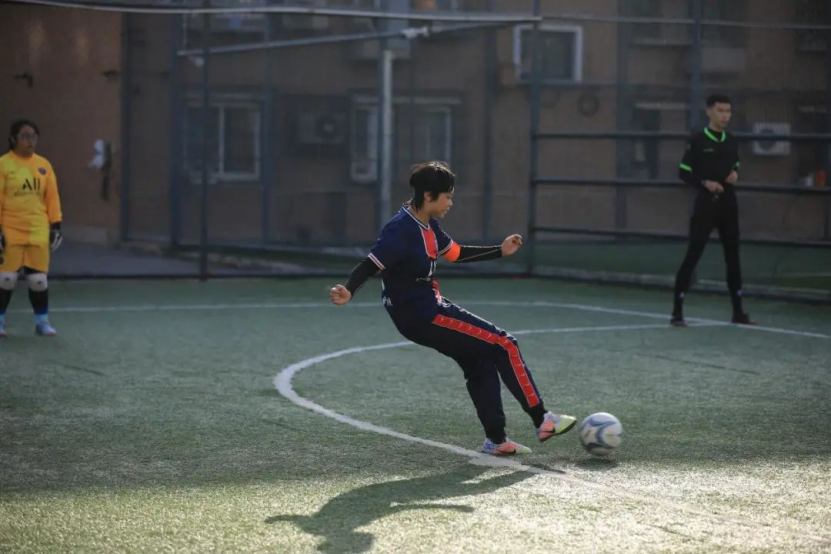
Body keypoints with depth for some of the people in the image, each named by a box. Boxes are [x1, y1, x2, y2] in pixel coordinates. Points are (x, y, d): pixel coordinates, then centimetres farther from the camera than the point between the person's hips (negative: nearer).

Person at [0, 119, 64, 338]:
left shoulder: (44, 165, 7)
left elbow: (52, 196, 11)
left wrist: (55, 225, 7)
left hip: (38, 232, 3)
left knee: (38, 279, 4)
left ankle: (42, 322, 15)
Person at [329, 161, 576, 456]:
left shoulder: (428, 226, 7)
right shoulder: (401, 230, -21)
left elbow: (455, 253, 22)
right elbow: (371, 264, -27)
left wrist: (500, 251, 24)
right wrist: (348, 291, -45)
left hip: (430, 311, 10)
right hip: (422, 318, -10)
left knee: (479, 361, 17)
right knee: (504, 345, -5)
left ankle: (496, 439, 25)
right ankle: (542, 421, 2)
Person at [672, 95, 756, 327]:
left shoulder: (732, 141, 9)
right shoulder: (698, 140, -8)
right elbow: (683, 172, -6)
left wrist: (735, 174, 0)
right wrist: (705, 183, -20)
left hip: (729, 205, 6)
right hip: (706, 204, -6)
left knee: (733, 257, 10)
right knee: (692, 256, -6)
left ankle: (738, 312, 19)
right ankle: (677, 312, -4)